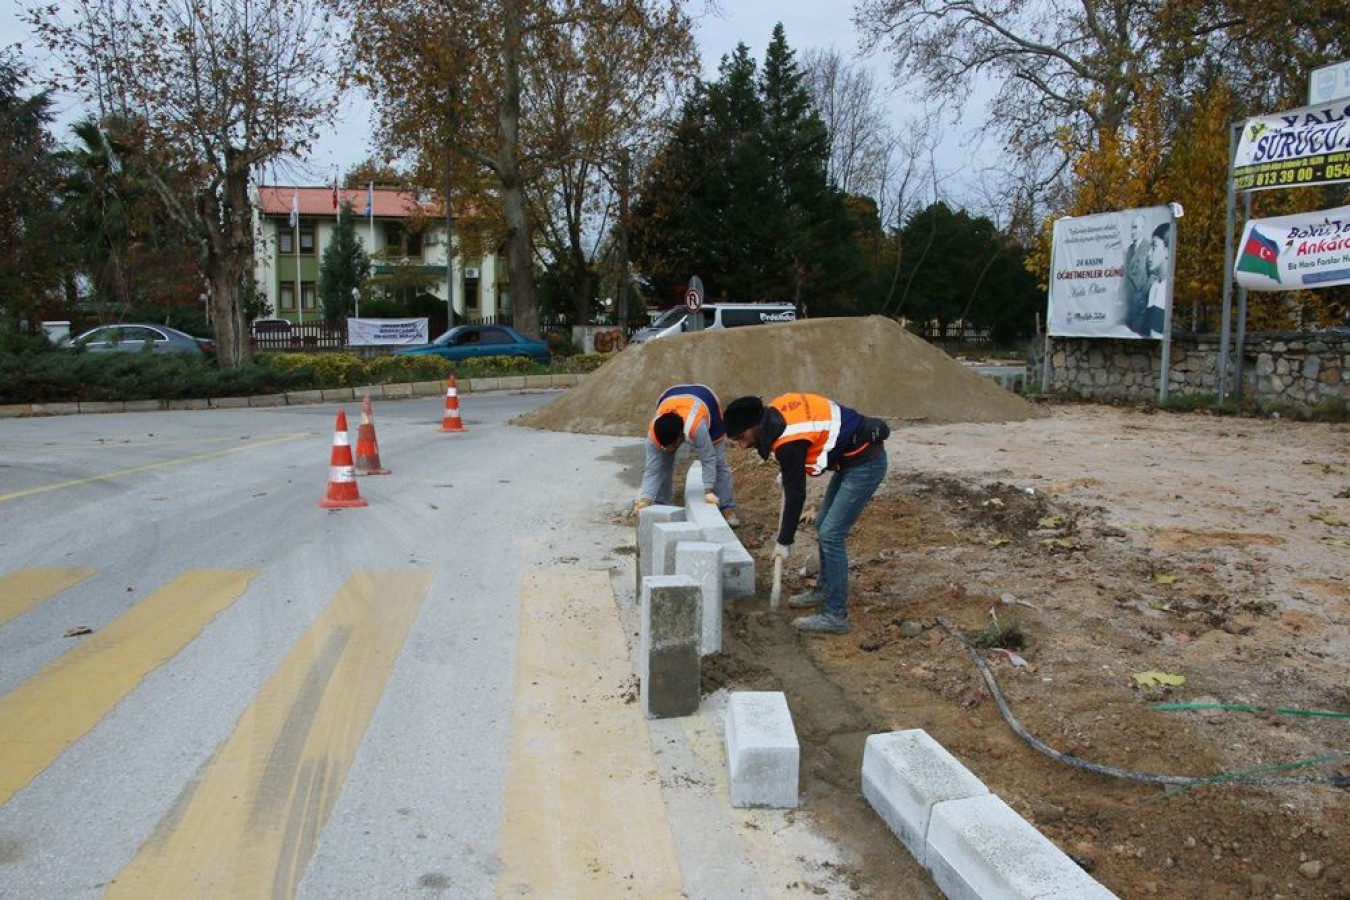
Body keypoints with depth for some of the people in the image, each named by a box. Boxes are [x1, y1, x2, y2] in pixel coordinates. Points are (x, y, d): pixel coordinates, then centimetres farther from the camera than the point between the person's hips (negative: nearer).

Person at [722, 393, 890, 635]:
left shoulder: (788, 443, -27)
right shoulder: (774, 410, -3)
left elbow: (796, 494, -18)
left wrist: (784, 542, -8)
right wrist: (786, 472, 14)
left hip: (866, 464, -10)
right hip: (853, 457, 10)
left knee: (830, 535, -11)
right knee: (823, 524, 17)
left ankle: (835, 615, -4)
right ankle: (825, 590, 32)